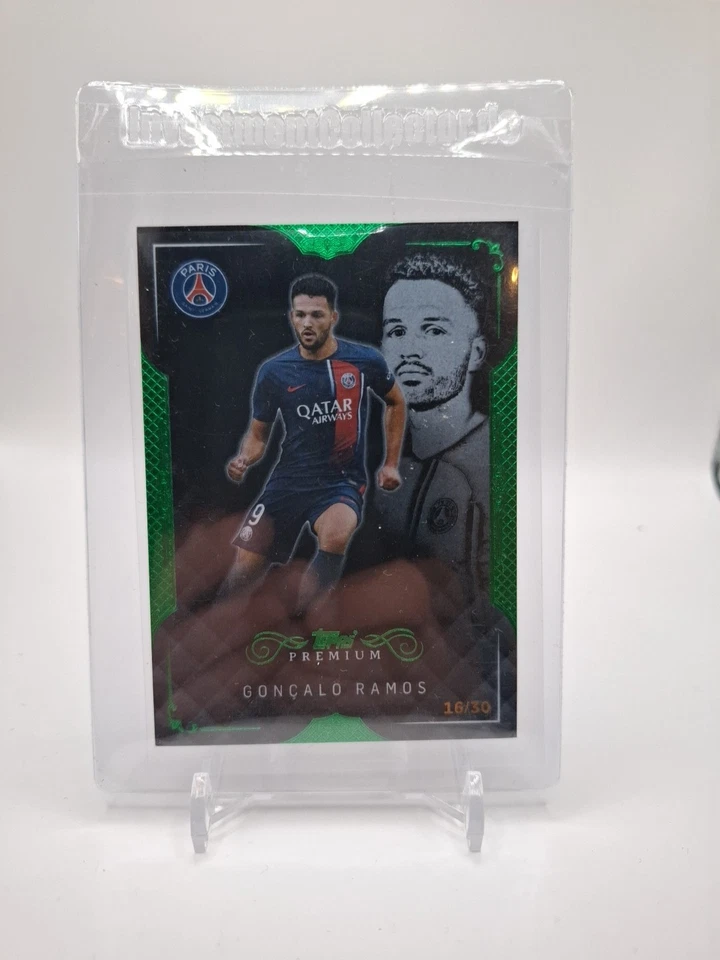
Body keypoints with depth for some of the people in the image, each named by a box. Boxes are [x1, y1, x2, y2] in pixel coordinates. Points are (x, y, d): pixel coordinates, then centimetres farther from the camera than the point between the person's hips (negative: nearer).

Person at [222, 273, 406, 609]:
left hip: (343, 482, -1)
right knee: (244, 570, -7)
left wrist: (391, 463, 12)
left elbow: (395, 403, 16)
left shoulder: (365, 360, -3)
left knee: (335, 534, -35)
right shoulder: (274, 372, 0)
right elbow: (258, 434, 10)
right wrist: (243, 460, -11)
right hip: (289, 479, 2)